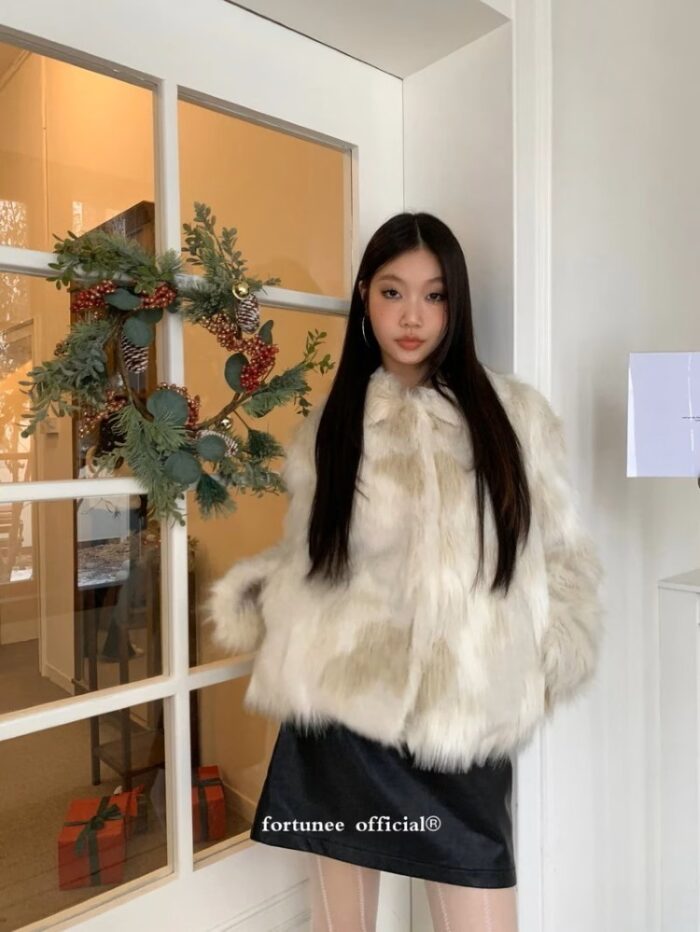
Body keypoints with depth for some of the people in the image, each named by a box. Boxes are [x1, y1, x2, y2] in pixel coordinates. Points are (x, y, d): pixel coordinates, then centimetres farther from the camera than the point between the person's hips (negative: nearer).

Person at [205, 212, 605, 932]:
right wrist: (246, 596, -8)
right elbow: (306, 559, 9)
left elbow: (562, 556, 6)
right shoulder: (329, 426, 5)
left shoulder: (513, 413, 2)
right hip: (339, 715, 2)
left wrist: (549, 666, -3)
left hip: (463, 724, -1)